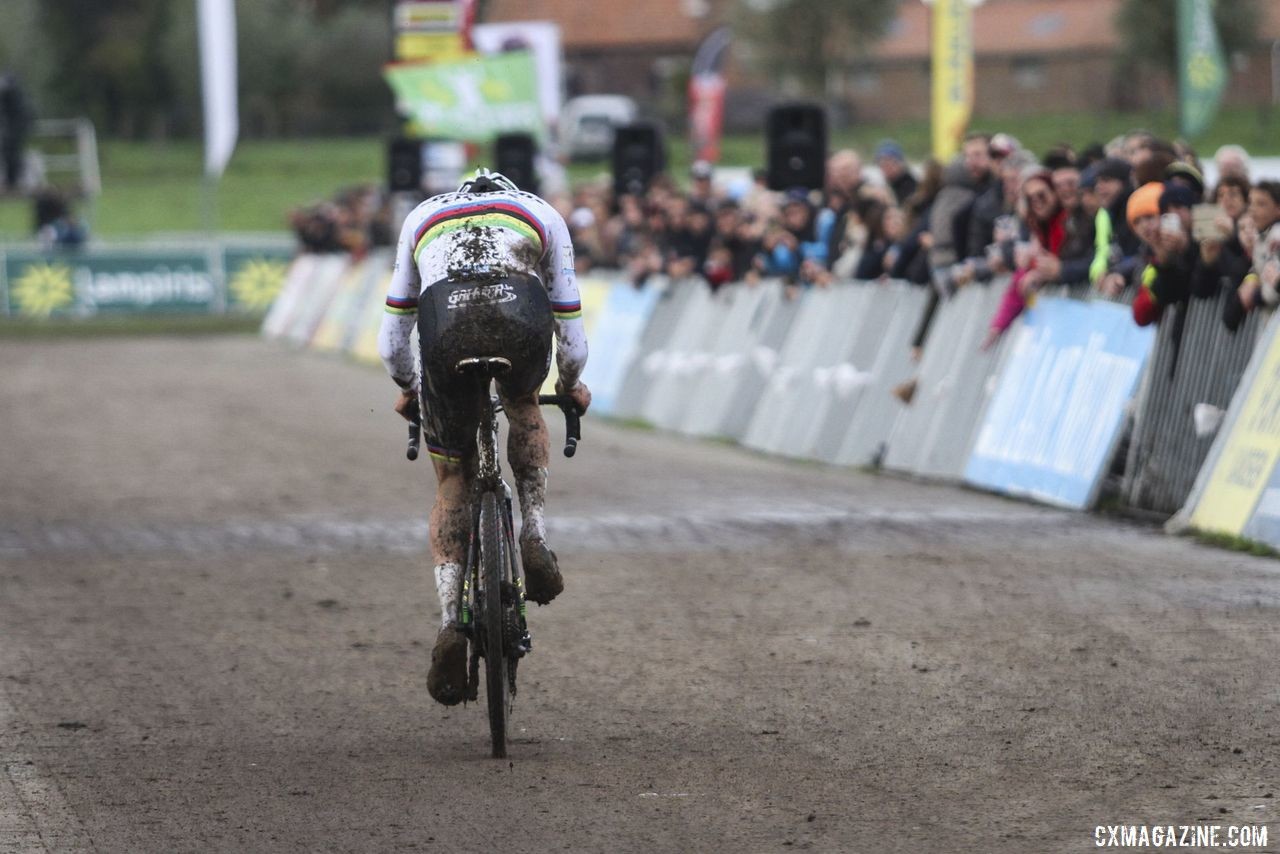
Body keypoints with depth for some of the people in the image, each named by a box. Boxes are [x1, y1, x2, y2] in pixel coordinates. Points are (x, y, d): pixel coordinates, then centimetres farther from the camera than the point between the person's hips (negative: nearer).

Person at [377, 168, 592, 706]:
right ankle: (534, 538, 17)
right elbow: (571, 337, 35)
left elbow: (391, 342, 39)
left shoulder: (423, 217, 38)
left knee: (452, 480, 19)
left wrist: (408, 389, 58)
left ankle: (449, 625, 4)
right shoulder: (543, 214, 35)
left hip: (446, 325, 0)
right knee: (524, 409, 35)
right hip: (521, 319, 0)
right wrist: (571, 385, 54)